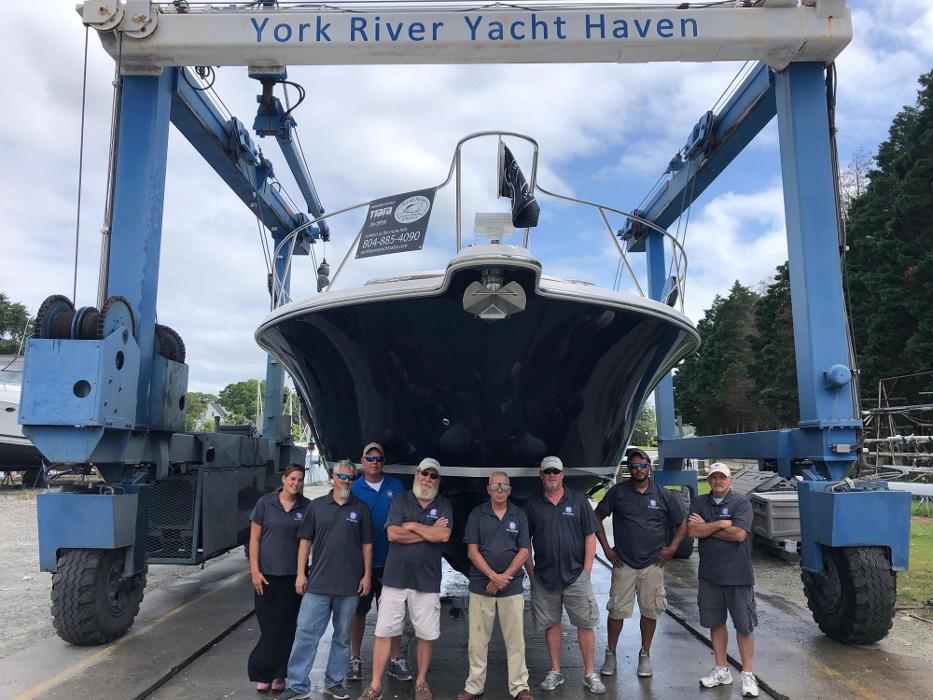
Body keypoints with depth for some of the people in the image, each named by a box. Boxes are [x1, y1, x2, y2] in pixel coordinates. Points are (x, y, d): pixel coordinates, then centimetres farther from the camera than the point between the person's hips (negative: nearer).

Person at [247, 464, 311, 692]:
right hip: (267, 575, -1)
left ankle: (278, 674, 22)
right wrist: (254, 571, -6)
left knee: (286, 627, 8)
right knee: (268, 626, 6)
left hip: (293, 576, 1)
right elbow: (254, 538, -1)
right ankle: (263, 673, 21)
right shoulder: (265, 503, -2)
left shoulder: (307, 507, 0)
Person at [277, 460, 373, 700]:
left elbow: (367, 545, 4)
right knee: (305, 633, 1)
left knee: (342, 637, 11)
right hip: (317, 583, 0)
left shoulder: (361, 509, 3)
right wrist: (300, 573, 0)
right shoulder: (317, 506, 3)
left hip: (349, 585, 0)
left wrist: (367, 575, -1)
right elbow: (305, 541, 5)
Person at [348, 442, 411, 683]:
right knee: (359, 611, 10)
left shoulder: (396, 486, 2)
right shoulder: (354, 489, -1)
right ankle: (355, 659, 24)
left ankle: (395, 660, 19)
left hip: (390, 561, 1)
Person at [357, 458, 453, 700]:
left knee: (427, 634, 8)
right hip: (395, 577, 0)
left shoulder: (443, 505, 5)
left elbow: (444, 535, -12)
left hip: (427, 580, 0)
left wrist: (412, 526, -9)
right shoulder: (401, 500, 4)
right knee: (383, 632, 3)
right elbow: (393, 534, -9)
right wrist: (429, 532, -8)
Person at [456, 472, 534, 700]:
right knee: (477, 640, 5)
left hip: (512, 586, 1)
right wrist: (494, 576, -13)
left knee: (515, 639, 4)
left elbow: (524, 551, 1)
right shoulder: (477, 514, 1)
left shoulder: (519, 515, 4)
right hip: (480, 586, 0)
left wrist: (503, 578, -9)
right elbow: (472, 551, -3)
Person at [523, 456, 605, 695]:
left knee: (585, 624, 3)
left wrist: (586, 569, -4)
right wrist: (531, 570, 1)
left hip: (576, 575, -1)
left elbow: (590, 535, 2)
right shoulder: (532, 504, 3)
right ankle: (555, 672, 23)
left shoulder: (578, 500, 1)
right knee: (551, 624, 10)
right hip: (543, 577, 1)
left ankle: (590, 674, 15)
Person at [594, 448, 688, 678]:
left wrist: (672, 547, -3)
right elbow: (597, 518, 6)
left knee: (650, 611, 8)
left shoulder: (665, 495, 1)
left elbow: (682, 523, 9)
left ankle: (645, 655, 25)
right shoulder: (617, 492, -2)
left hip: (653, 564, 1)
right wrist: (606, 547, 0)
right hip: (623, 563, -1)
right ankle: (610, 654, 18)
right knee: (617, 610, 2)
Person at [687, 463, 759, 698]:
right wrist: (721, 524, -16)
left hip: (738, 575, -4)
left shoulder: (741, 502, -6)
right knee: (715, 623, 14)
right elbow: (692, 531, -9)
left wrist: (705, 527, -12)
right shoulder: (699, 503, 5)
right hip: (709, 575, 4)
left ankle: (747, 674, 19)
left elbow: (739, 533, -19)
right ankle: (721, 670, 28)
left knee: (744, 625, 5)